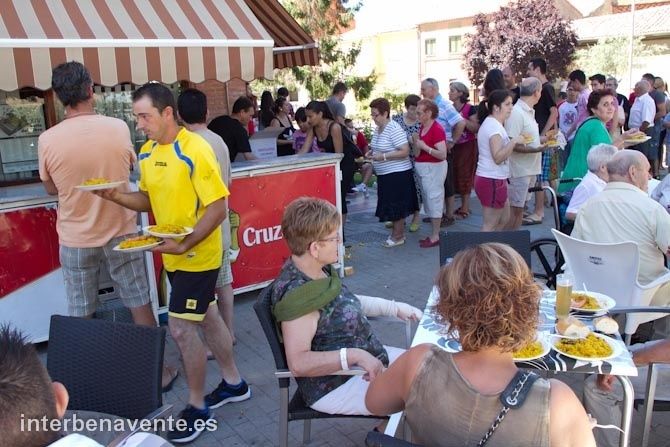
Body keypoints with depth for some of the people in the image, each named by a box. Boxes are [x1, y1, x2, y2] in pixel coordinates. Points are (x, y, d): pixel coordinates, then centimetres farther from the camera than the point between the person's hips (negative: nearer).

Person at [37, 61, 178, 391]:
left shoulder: (47, 140, -12)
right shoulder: (118, 128, -12)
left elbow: (51, 188, 3)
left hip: (75, 240, 0)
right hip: (121, 234, 0)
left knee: (80, 315, 14)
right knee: (140, 305, 12)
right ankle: (157, 371, 24)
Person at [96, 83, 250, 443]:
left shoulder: (195, 151, -21)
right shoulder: (147, 151, 4)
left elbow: (218, 208, -21)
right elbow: (149, 200, 12)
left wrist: (184, 245, -27)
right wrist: (116, 196, -7)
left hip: (198, 256, -8)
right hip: (174, 256, 8)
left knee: (181, 328, -4)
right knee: (206, 317, 18)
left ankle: (197, 406, 16)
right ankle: (233, 383, 37)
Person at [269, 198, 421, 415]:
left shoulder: (320, 271, 1)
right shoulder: (296, 294, -27)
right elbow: (298, 363, -31)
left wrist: (396, 308, 12)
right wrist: (355, 355, -35)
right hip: (334, 387, -9)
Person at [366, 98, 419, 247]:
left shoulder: (394, 128, -18)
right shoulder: (378, 128, 9)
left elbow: (405, 151, -23)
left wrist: (383, 156, -24)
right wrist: (372, 152, 4)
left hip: (397, 174, -9)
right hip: (384, 174, 9)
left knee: (397, 206, 1)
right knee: (390, 205, 14)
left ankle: (398, 236, 13)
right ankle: (398, 232, 26)